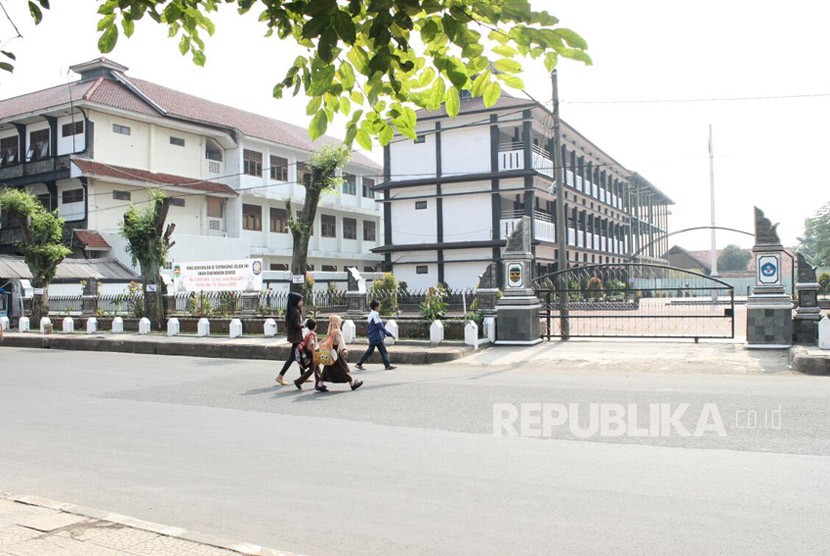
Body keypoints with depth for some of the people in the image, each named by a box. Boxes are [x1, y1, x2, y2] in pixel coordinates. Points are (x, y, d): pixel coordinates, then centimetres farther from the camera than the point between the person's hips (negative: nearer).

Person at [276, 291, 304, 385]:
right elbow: (296, 325, -22)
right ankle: (280, 376, -2)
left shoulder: (291, 310, 11)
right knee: (292, 357, -4)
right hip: (296, 337, -10)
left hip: (295, 336, 10)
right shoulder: (295, 311, -18)